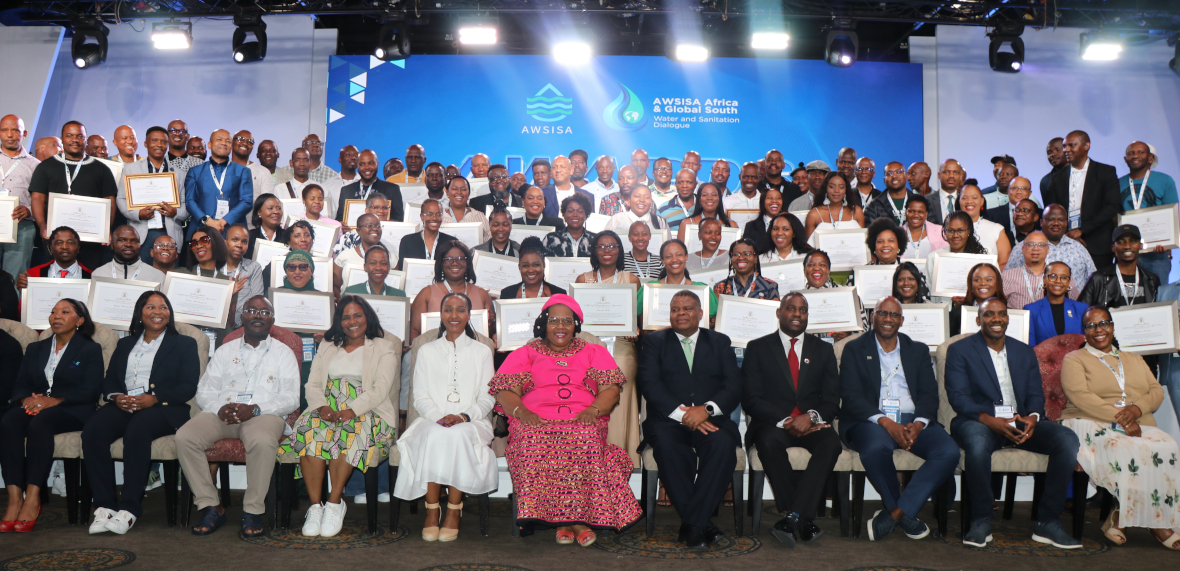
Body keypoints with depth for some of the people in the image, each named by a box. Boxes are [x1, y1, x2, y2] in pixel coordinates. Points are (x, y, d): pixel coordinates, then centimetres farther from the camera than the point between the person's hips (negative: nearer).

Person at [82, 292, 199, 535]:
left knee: (136, 430, -36)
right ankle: (104, 505, -25)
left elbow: (188, 387, 0)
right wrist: (116, 396, -6)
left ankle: (130, 508, -33)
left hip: (163, 408, -4)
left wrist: (153, 398, -15)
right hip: (122, 406, 4)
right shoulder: (125, 344, 27)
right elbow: (109, 380, 18)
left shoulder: (184, 344, 13)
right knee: (92, 430, -27)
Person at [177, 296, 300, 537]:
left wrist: (255, 409, -15)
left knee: (263, 440, -38)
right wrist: (219, 408, -10)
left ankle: (253, 510, -22)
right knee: (184, 436, -25)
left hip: (263, 415, -3)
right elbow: (204, 391, 14)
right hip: (221, 414, 3)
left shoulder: (283, 353, 14)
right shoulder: (225, 351, 22)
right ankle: (211, 506, -15)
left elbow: (291, 398, 2)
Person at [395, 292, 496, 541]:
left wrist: (463, 417, -14)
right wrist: (439, 417, -13)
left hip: (471, 423, -1)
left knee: (458, 435, -35)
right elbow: (420, 398, 8)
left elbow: (487, 399, 6)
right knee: (434, 435, -34)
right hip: (431, 420, 1)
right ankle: (431, 513, -29)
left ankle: (454, 514, -29)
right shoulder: (426, 351, 18)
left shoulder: (482, 352, 14)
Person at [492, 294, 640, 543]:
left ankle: (567, 521, -29)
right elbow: (506, 392, 8)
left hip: (583, 422, 0)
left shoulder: (594, 352, 24)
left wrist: (593, 410, -13)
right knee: (533, 440, -35)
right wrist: (521, 412, -14)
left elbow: (611, 389, 8)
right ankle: (574, 520, -29)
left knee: (585, 438, -36)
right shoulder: (525, 354, 23)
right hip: (536, 423, 0)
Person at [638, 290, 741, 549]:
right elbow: (649, 383, -2)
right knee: (666, 445, -34)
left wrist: (707, 409, -16)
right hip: (668, 419, -1)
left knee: (723, 444, -32)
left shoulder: (720, 342, 17)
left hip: (710, 420, 1)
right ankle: (702, 525, -24)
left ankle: (692, 525, -26)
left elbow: (734, 385, 4)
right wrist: (681, 413, -16)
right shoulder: (654, 341, 13)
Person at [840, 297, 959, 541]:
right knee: (877, 447, -37)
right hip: (871, 421, -3)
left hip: (913, 421, 3)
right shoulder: (854, 349, 10)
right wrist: (886, 422, -18)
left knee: (949, 452, -25)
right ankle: (906, 515, -11)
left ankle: (894, 513, -21)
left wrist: (918, 424, -13)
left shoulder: (919, 350, 20)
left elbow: (929, 394, 9)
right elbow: (851, 396, -3)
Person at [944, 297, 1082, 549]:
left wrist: (1033, 417, -14)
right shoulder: (959, 350, 4)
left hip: (1022, 423, 5)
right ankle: (981, 522, -20)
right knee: (977, 442, -39)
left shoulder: (1025, 352, 19)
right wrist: (990, 420, -24)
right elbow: (958, 396, -7)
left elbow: (1036, 394, 11)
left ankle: (1047, 521, -12)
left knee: (1068, 439, -21)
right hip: (980, 422, -4)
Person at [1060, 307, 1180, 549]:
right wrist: (1119, 418, -17)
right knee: (1126, 448, -36)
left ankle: (1120, 516, -23)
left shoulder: (1134, 359, 28)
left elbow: (1157, 392, 15)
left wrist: (1137, 408, -9)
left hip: (1138, 426, 5)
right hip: (1090, 424, -4)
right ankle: (1154, 521, -21)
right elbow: (1080, 396, -6)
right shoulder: (1074, 360, 11)